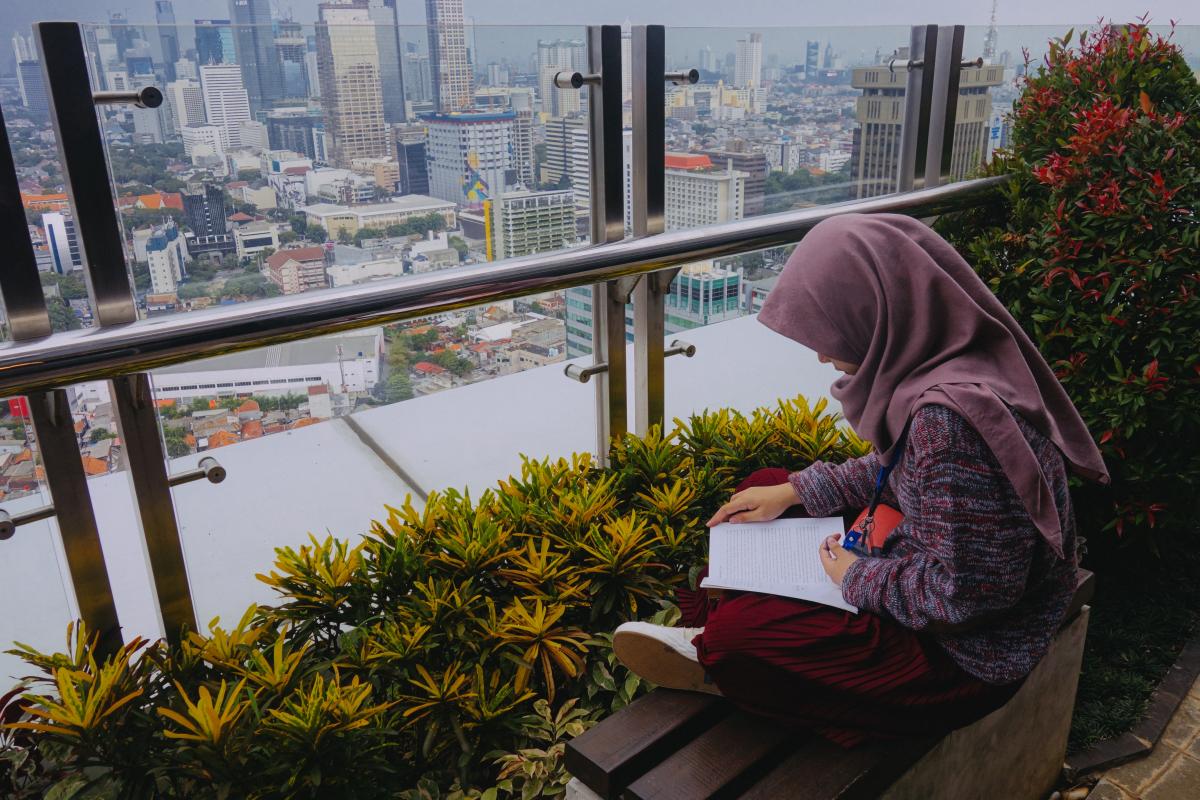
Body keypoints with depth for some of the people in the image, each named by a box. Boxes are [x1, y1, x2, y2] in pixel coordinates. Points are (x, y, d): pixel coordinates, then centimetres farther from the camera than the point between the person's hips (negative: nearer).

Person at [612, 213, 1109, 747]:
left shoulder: (949, 414, -35)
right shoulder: (949, 362, -5)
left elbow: (963, 595, -31)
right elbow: (898, 469, 12)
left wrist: (858, 578, -15)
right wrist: (794, 491, 7)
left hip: (963, 653, -10)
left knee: (737, 632, -20)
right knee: (764, 488, 11)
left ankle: (710, 651, 14)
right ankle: (704, 632, 12)